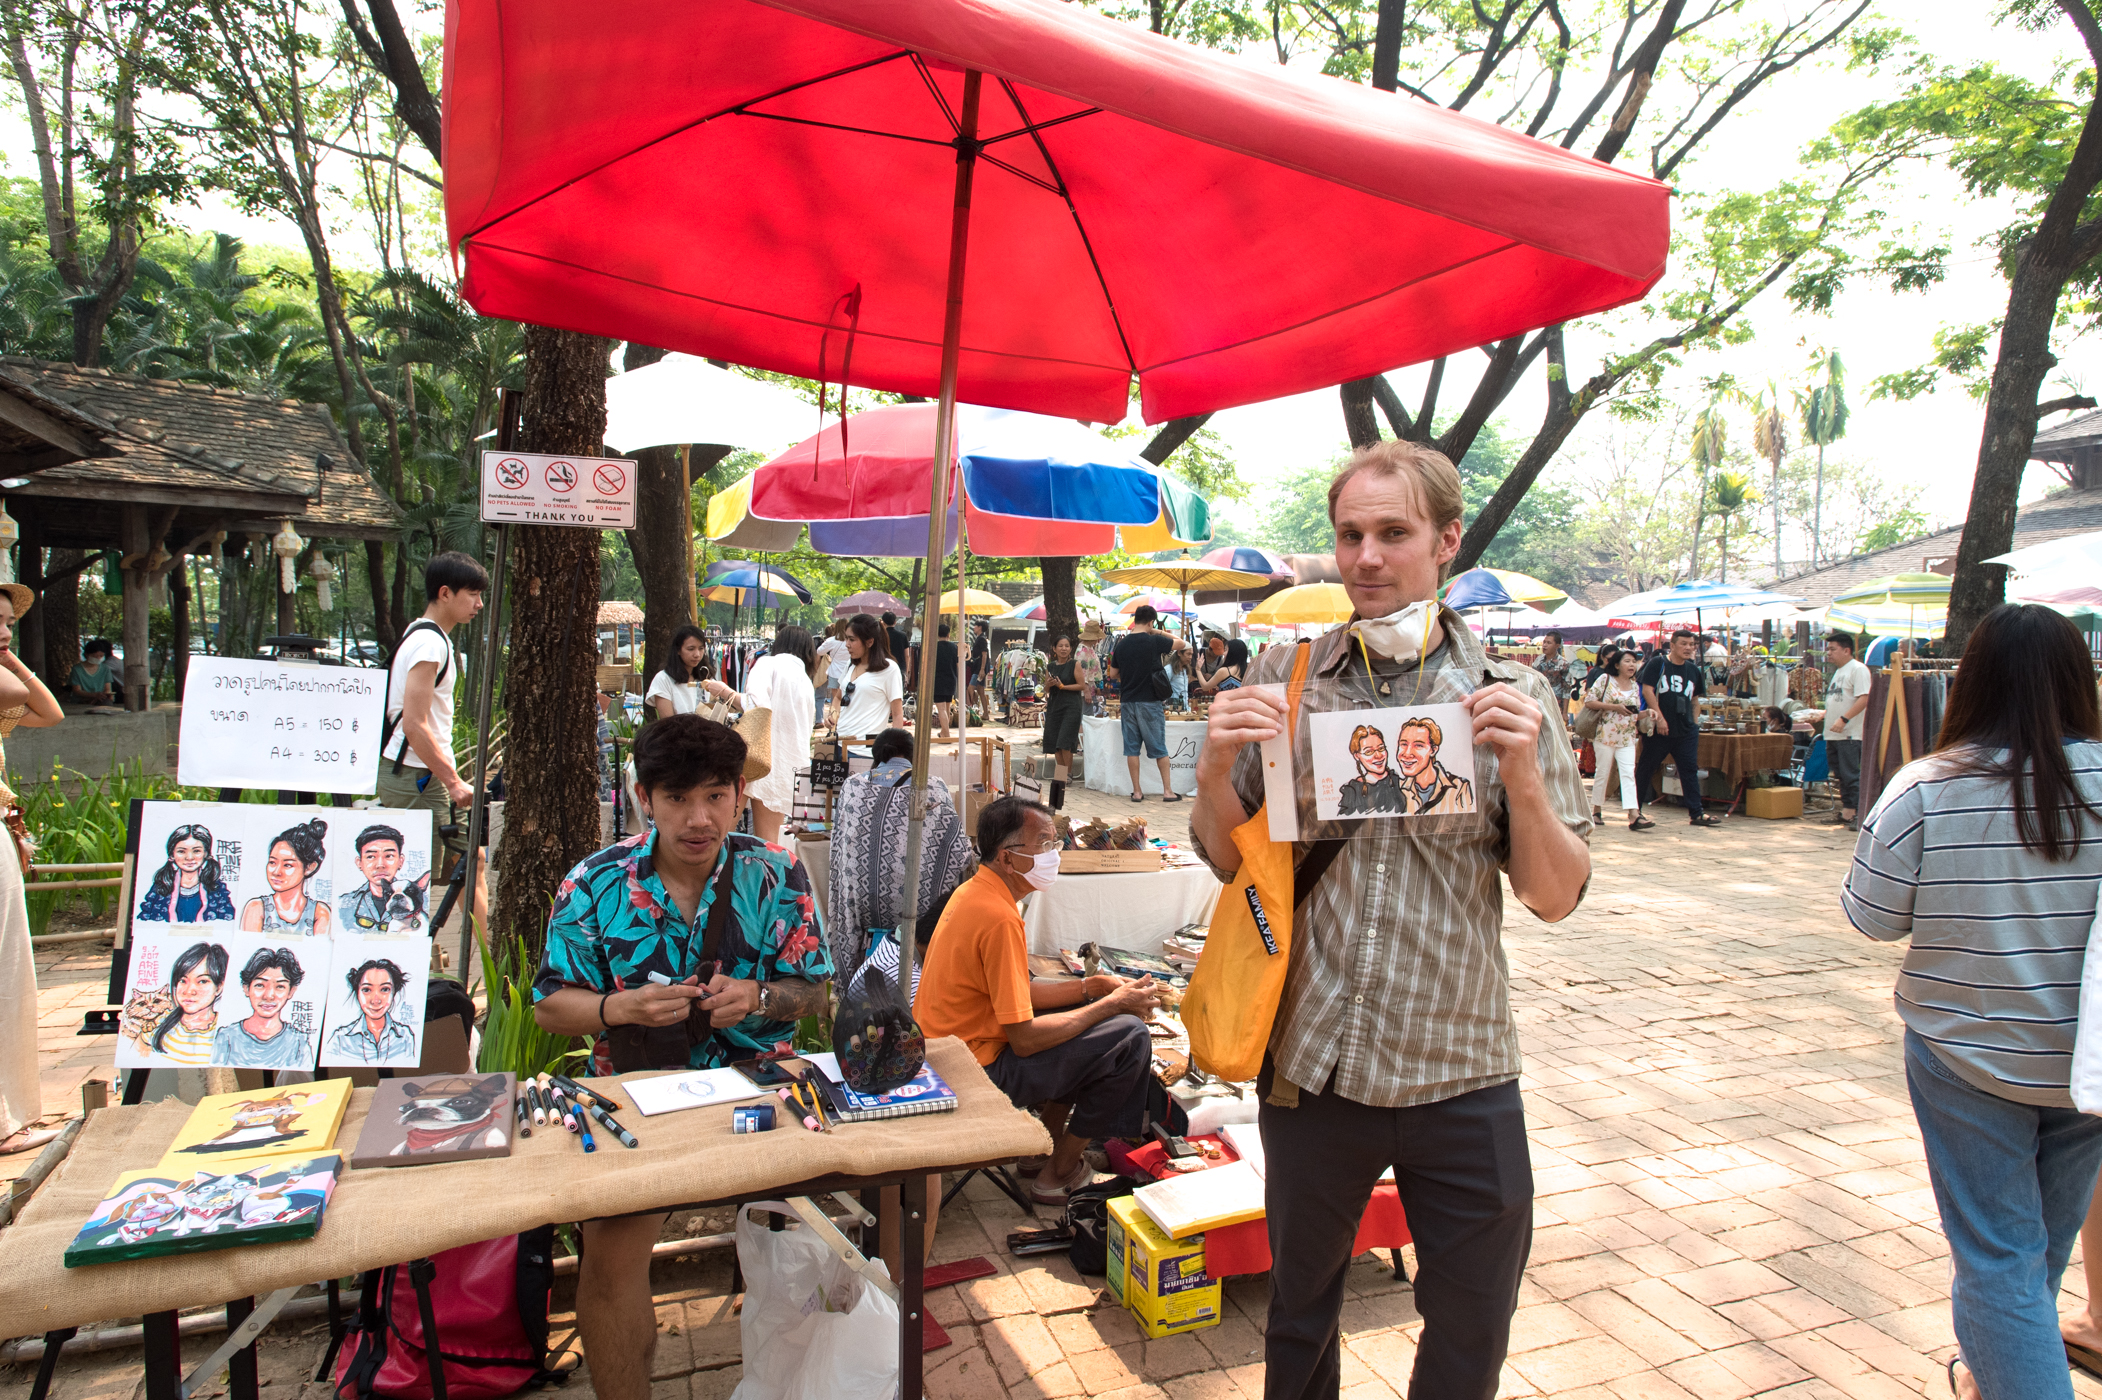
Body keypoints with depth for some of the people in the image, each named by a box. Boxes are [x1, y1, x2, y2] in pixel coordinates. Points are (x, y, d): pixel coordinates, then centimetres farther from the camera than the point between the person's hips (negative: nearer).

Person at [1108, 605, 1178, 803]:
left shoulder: (1121, 644, 2)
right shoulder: (1154, 641, -10)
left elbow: (1113, 674, 11)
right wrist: (1159, 632, 11)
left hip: (1127, 700, 3)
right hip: (1150, 701, -3)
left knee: (1132, 747, 7)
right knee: (1159, 747, 5)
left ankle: (1137, 791, 8)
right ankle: (1168, 790, 7)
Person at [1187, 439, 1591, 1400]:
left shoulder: (1510, 697, -3)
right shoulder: (1282, 678, -1)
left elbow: (1555, 896, -3)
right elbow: (1228, 860, 4)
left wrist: (1522, 772, -20)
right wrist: (1216, 767, -16)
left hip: (1460, 1076, 0)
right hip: (1308, 1065, 1)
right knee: (1299, 1314, 22)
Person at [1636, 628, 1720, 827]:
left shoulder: (1694, 670, 11)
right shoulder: (1658, 663, -5)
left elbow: (1695, 699, 21)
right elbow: (1647, 690, -12)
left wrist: (1695, 722, 11)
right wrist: (1660, 718, -18)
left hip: (1686, 730, 5)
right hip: (1658, 729, -5)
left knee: (1690, 770, 3)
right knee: (1645, 769, 4)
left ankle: (1696, 813, 6)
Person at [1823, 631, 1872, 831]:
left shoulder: (1858, 669, -10)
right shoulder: (1838, 671, 19)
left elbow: (1864, 699, -20)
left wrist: (1843, 719, -25)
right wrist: (1825, 714, 17)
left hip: (1849, 734, -9)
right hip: (1833, 734, 9)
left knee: (1850, 775, -8)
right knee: (1840, 775, 12)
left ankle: (1857, 814, -5)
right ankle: (1846, 811, 18)